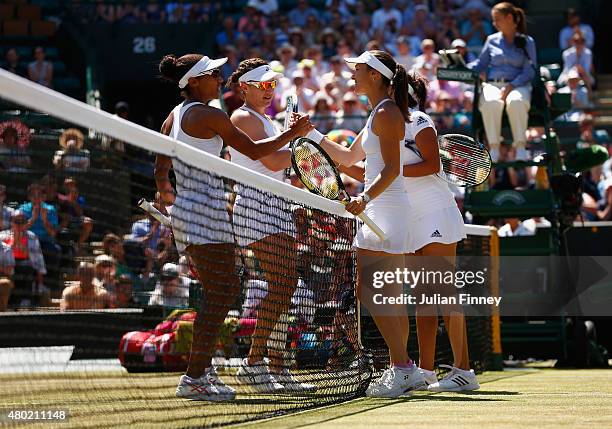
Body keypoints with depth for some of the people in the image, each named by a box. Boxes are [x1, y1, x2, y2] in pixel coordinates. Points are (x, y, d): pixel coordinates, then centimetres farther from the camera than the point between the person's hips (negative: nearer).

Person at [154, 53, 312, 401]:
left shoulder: (174, 117, 15)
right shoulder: (208, 115, -11)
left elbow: (161, 172, 17)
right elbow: (254, 151, -8)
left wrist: (168, 196, 33)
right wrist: (293, 134, 3)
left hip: (187, 211, 10)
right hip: (205, 212, -10)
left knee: (227, 290, 17)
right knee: (221, 295, -10)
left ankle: (203, 368, 20)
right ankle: (194, 378, -14)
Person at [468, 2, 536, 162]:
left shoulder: (527, 42, 9)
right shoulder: (492, 40, 20)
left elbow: (529, 71, -1)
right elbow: (480, 64, 18)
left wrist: (511, 86, -16)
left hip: (518, 84, -2)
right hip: (492, 84, 2)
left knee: (516, 102, -39)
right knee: (491, 103, -36)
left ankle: (520, 147, -35)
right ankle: (493, 147, -34)